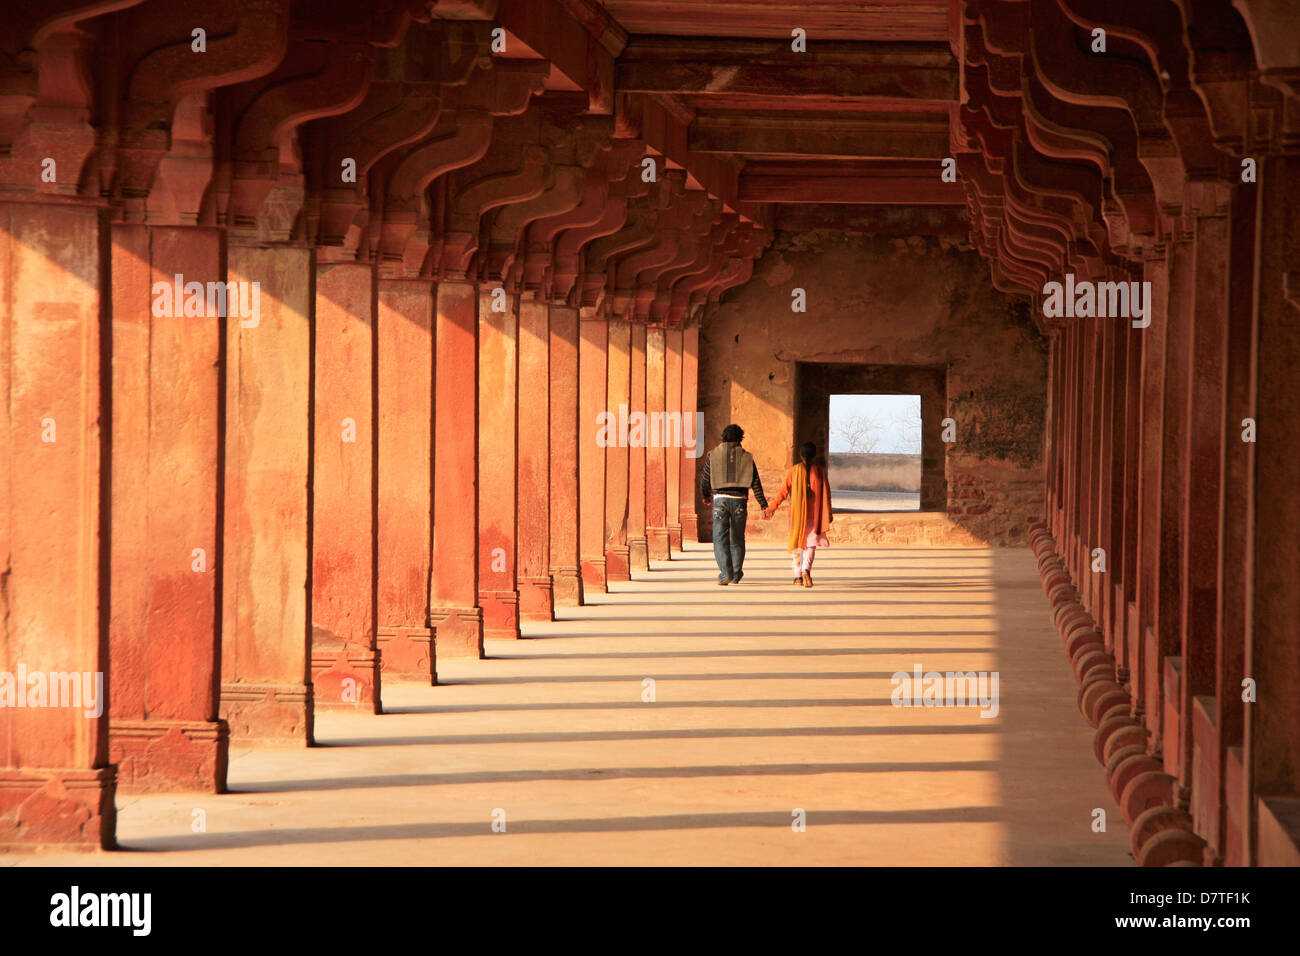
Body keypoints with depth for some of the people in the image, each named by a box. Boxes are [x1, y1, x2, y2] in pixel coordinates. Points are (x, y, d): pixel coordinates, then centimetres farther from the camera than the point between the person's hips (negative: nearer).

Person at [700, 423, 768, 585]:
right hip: (739, 500, 1)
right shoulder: (746, 457, 6)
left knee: (720, 539, -2)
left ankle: (726, 572, -17)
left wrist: (705, 497, 29)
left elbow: (705, 479, 10)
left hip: (720, 499, -1)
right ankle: (736, 575, 20)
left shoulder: (713, 455, 4)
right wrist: (764, 505, 2)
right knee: (737, 540, 14)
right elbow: (755, 483, 1)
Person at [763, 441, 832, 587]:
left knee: (797, 544, 13)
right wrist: (828, 514, 5)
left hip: (796, 514, 1)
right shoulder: (819, 471, -2)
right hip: (814, 515, 0)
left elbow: (784, 492, -5)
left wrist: (772, 508, 2)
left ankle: (797, 575, 9)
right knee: (811, 545, 4)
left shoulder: (793, 471, -2)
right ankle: (806, 569, -21)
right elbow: (826, 494, -1)